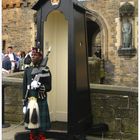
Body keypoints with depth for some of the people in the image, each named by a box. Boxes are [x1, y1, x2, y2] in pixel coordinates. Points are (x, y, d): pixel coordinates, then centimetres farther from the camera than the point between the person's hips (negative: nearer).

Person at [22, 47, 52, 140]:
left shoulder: (45, 70, -1)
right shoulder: (27, 70, 10)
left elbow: (49, 87, -3)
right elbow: (24, 87, 9)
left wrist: (39, 86, -21)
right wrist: (24, 104, 6)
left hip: (41, 102, -3)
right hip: (30, 102, 3)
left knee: (41, 125, 1)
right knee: (31, 123, 8)